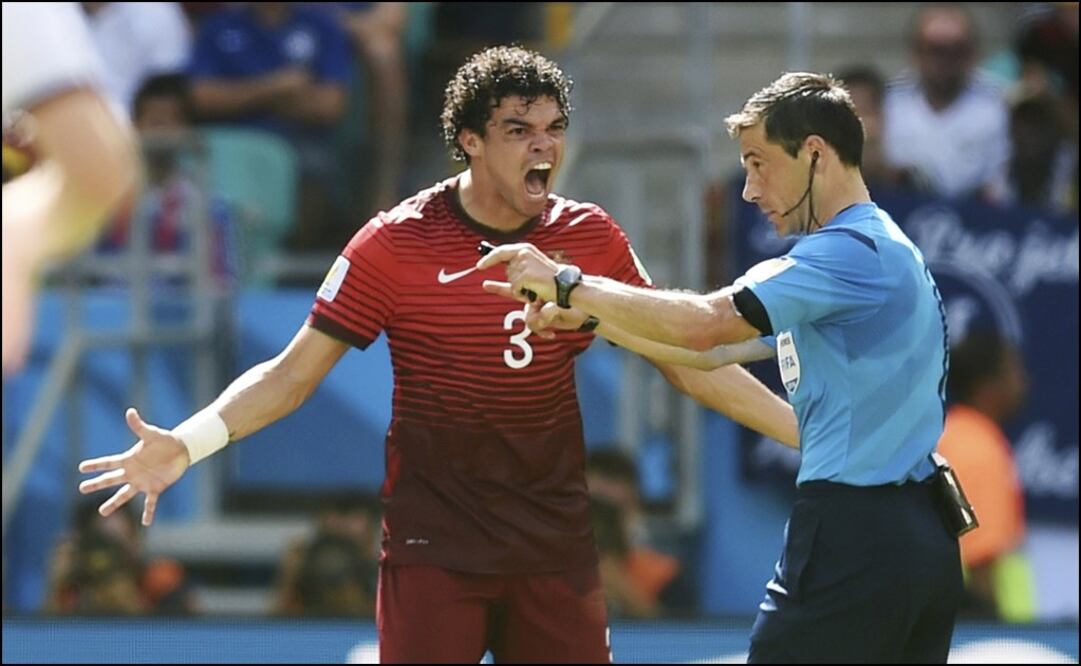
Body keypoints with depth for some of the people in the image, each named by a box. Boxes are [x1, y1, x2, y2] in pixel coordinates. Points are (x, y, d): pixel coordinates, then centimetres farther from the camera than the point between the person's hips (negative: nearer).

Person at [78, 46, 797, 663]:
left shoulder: (590, 237, 3)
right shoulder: (396, 243, -6)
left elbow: (690, 360, 11)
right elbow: (292, 373, -5)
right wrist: (185, 444, -19)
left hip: (555, 546, 3)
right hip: (434, 541, -3)